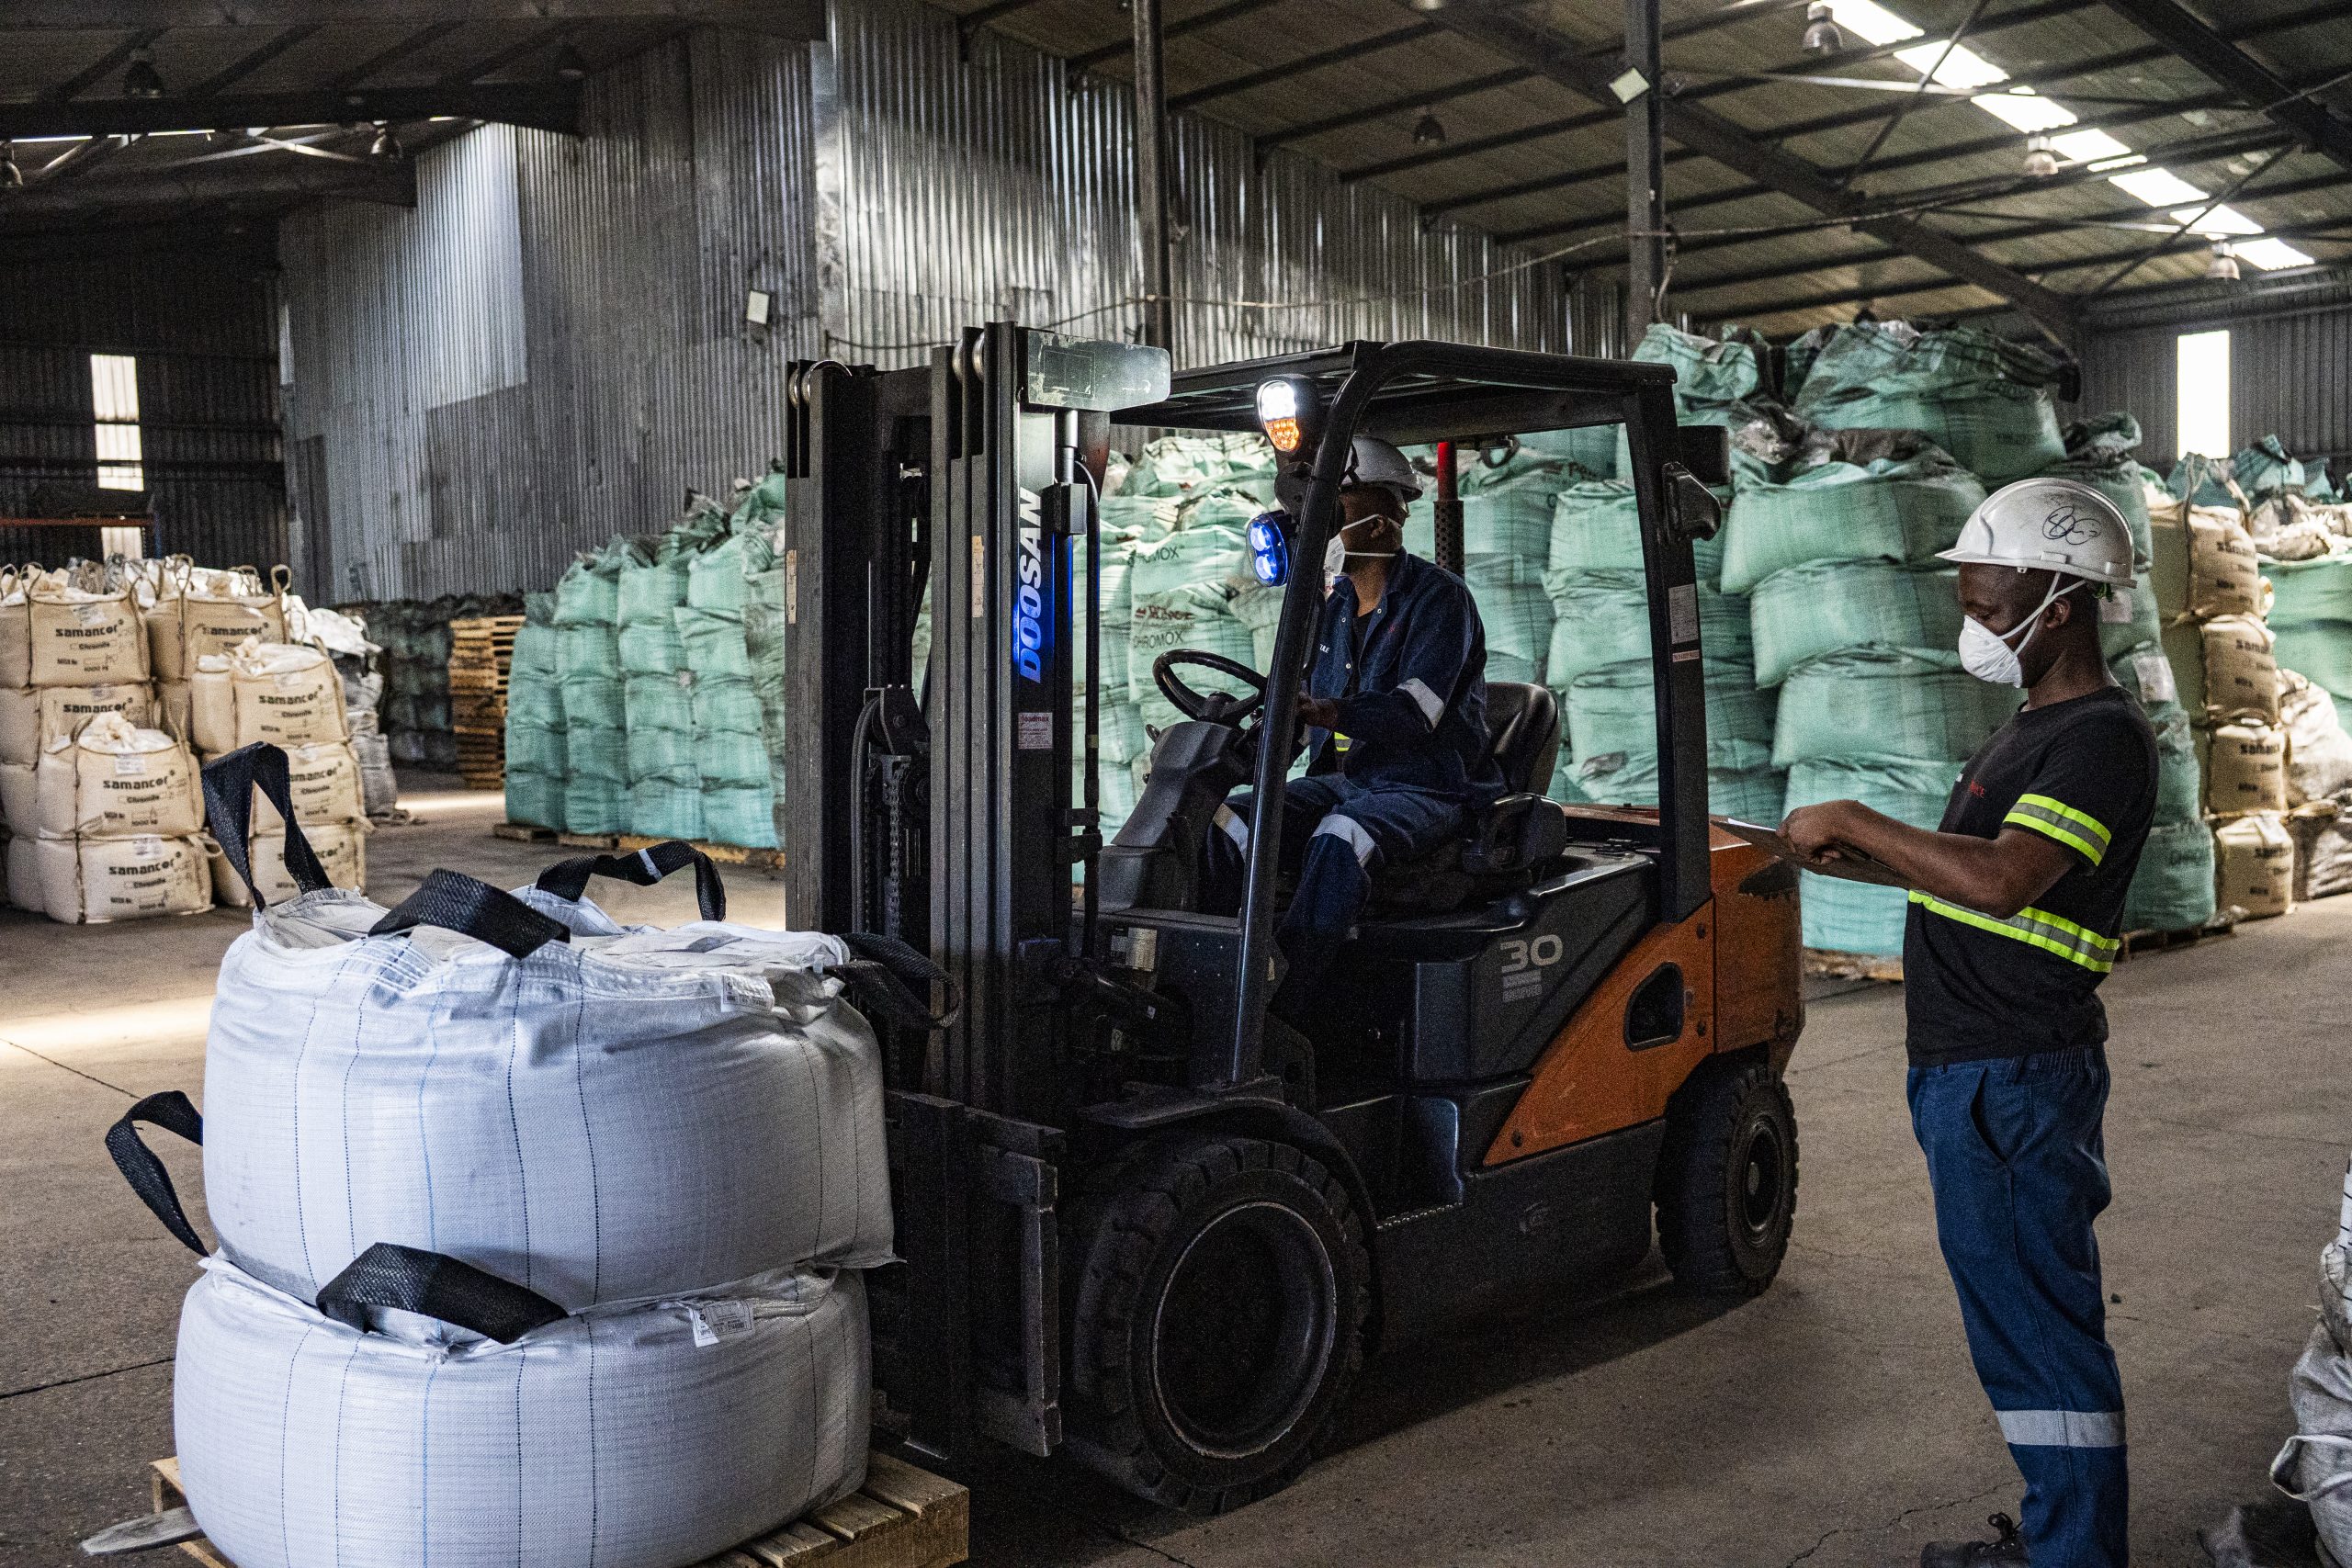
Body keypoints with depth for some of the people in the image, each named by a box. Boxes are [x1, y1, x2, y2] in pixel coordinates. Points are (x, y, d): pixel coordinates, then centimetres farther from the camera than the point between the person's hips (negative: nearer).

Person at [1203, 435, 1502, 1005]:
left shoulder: (1439, 598, -9)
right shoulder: (1332, 608, 14)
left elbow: (1413, 713, -23)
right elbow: (1298, 714, 15)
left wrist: (1328, 712, -41)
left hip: (1427, 791, -7)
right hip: (1340, 780, 7)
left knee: (1342, 837, -38)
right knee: (1230, 820, -18)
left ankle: (1273, 1007, -43)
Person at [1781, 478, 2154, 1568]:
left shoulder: (2102, 738, -17)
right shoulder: (2038, 726, 16)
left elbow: (2001, 879, -30)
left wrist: (1855, 821, -21)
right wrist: (1852, 853, 12)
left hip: (2012, 1083, -10)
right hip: (1975, 1071, 10)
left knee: (2034, 1319, -2)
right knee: (2030, 1309, 18)